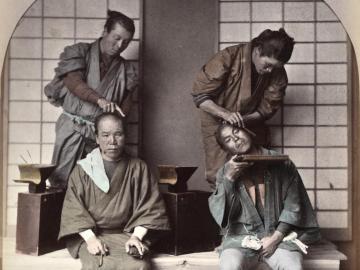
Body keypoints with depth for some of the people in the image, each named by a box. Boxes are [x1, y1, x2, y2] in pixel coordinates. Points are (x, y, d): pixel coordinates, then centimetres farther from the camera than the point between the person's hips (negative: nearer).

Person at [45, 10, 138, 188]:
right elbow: (73, 81, -14)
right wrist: (99, 100, -30)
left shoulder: (126, 70, 11)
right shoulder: (79, 52, 3)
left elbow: (125, 107, 8)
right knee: (62, 182, 0)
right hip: (72, 129, -2)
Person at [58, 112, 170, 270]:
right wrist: (90, 238, -15)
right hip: (90, 234, 0)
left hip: (125, 234, 1)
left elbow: (149, 206, 3)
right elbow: (73, 209, -1)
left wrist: (136, 236, -11)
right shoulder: (82, 169, 5)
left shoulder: (138, 168, 6)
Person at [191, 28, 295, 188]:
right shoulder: (229, 58, -27)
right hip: (218, 121, -3)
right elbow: (199, 94, -24)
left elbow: (267, 108, -6)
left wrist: (244, 119, -25)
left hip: (250, 124, 3)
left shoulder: (278, 74, -15)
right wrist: (225, 113, -39)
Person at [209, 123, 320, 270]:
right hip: (240, 237, 0)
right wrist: (229, 177, -13)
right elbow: (218, 210, -2)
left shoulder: (280, 163, 3)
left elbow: (292, 204, 3)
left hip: (278, 235, 0)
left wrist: (276, 237, -7)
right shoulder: (225, 172, 7)